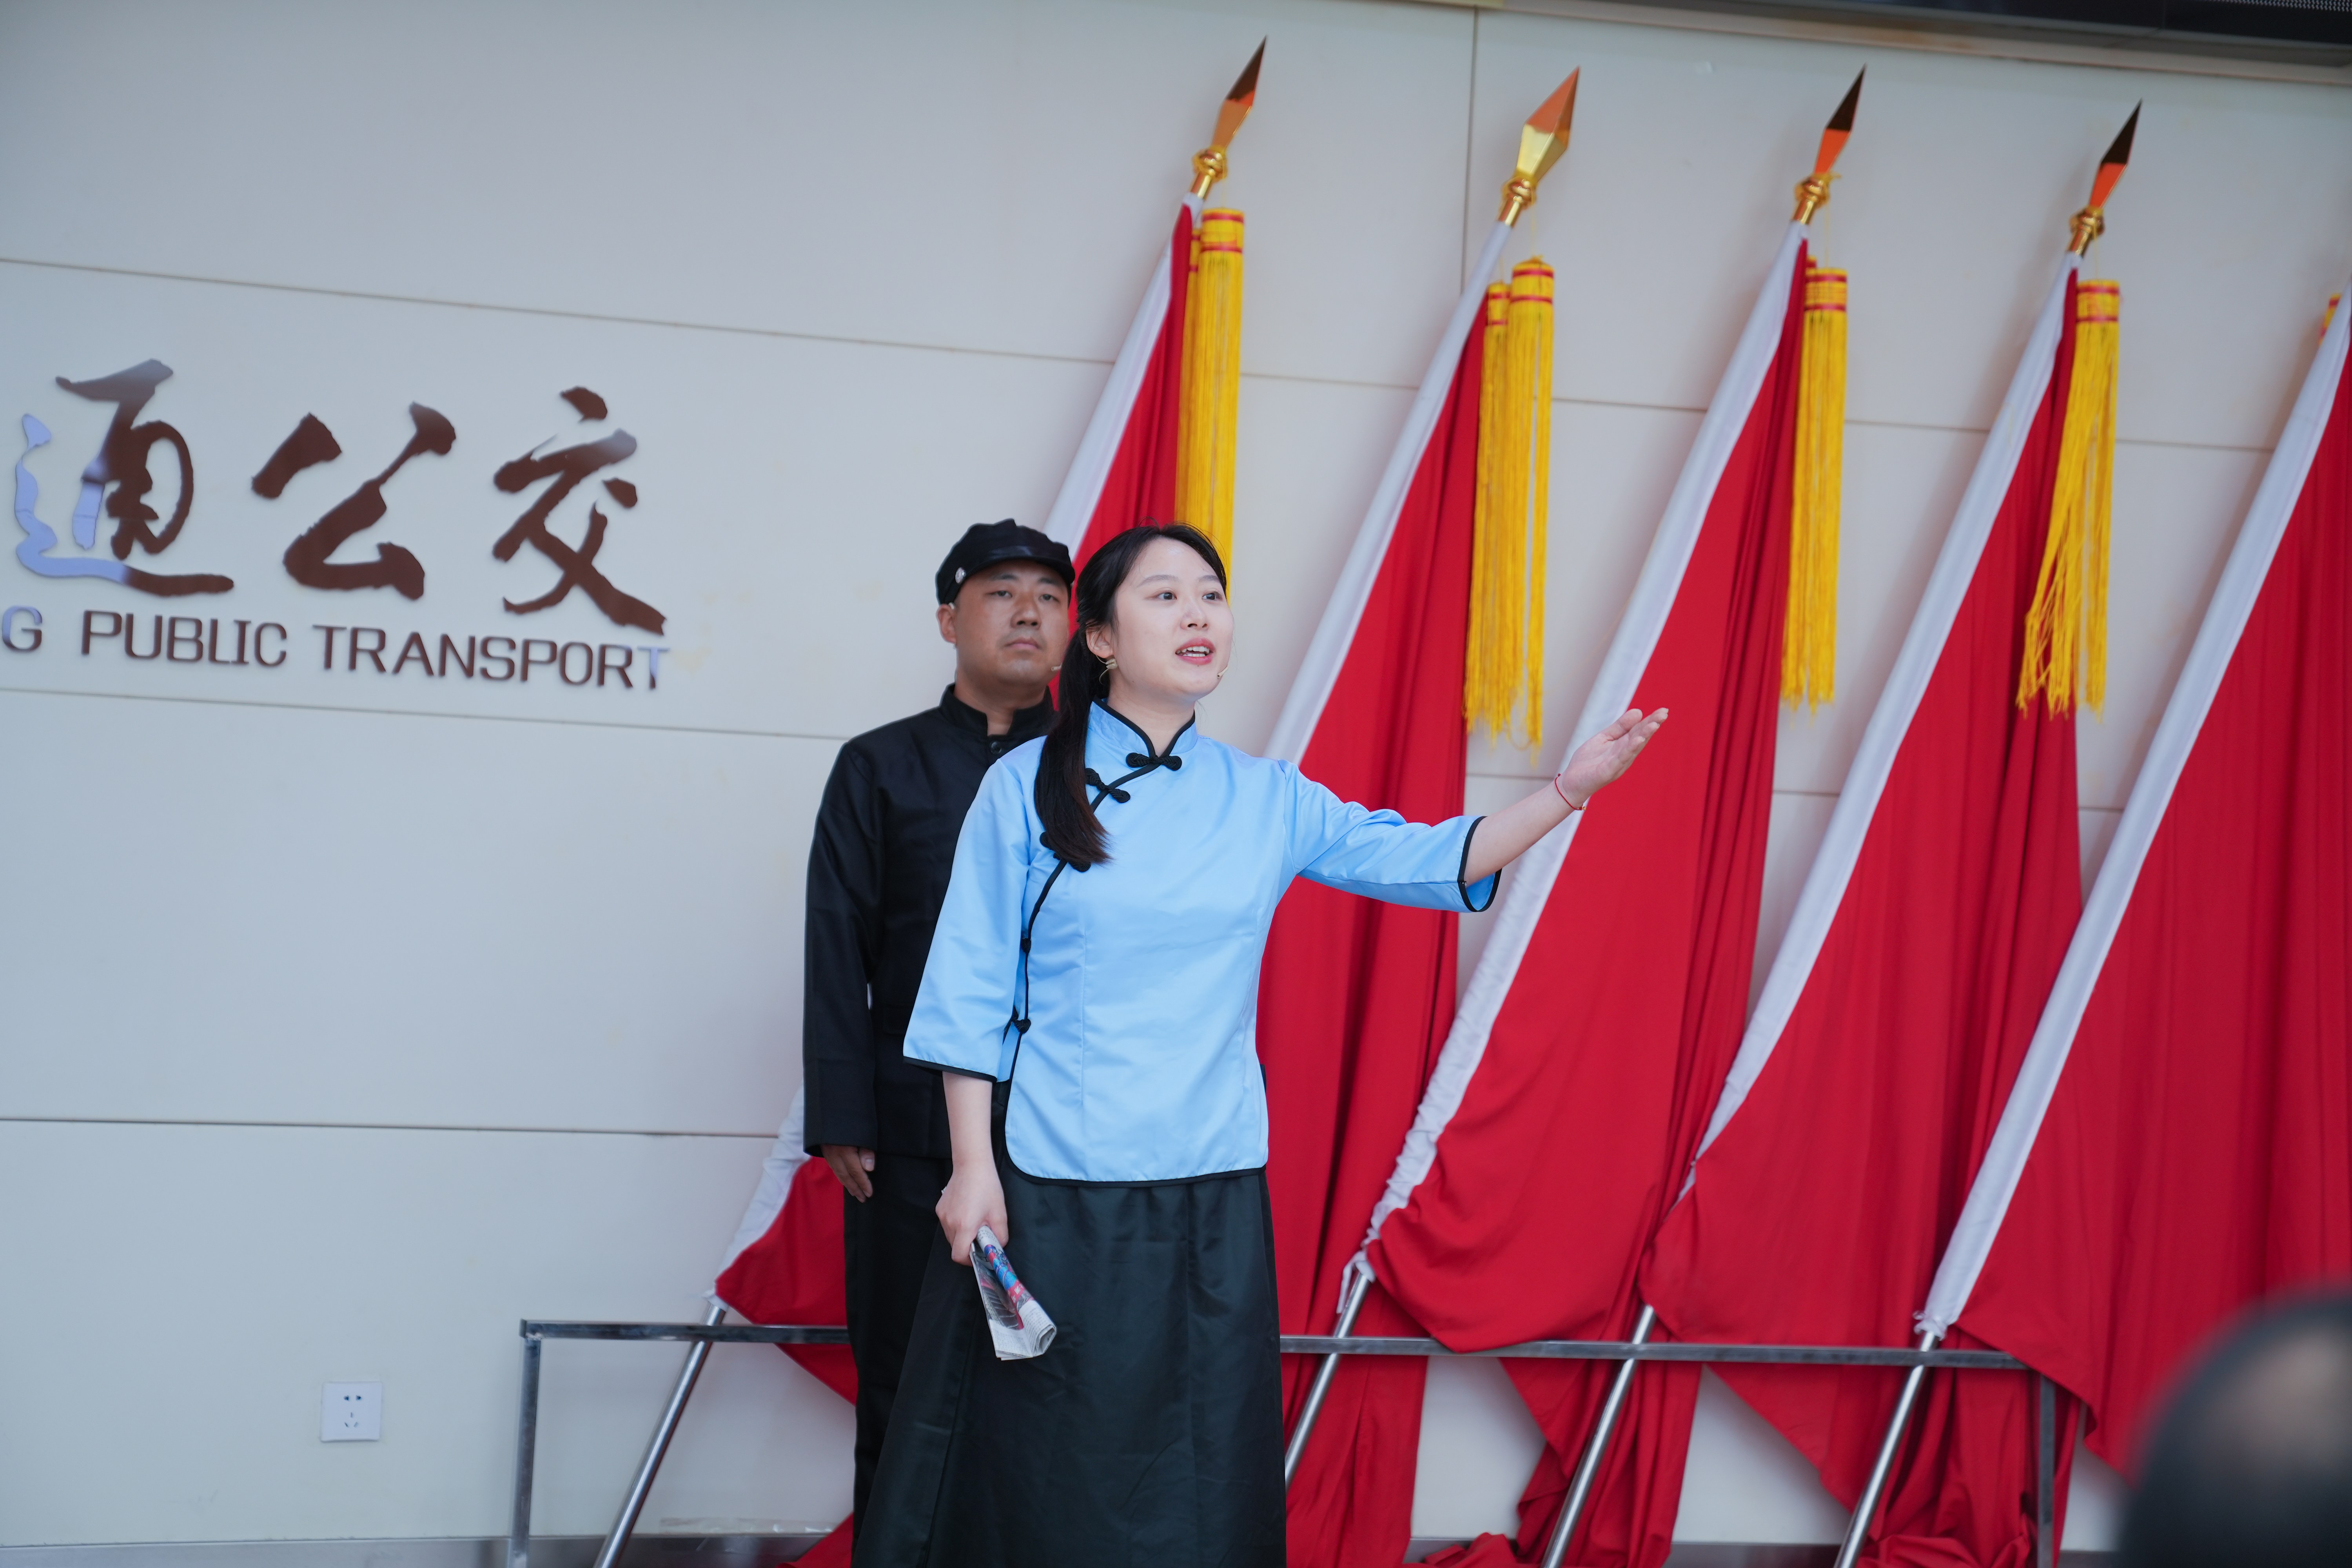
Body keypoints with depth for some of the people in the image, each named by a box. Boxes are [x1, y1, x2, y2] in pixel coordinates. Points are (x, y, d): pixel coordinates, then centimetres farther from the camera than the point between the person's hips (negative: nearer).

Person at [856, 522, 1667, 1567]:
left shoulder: (1267, 802, 8)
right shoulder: (1028, 786, -1)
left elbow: (1425, 861, 7)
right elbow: (971, 998, -2)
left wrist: (1570, 789, -5)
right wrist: (974, 1168, -8)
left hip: (1213, 1191, 3)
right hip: (1052, 1189, -3)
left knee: (1194, 1469, 5)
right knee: (1037, 1473, 1)